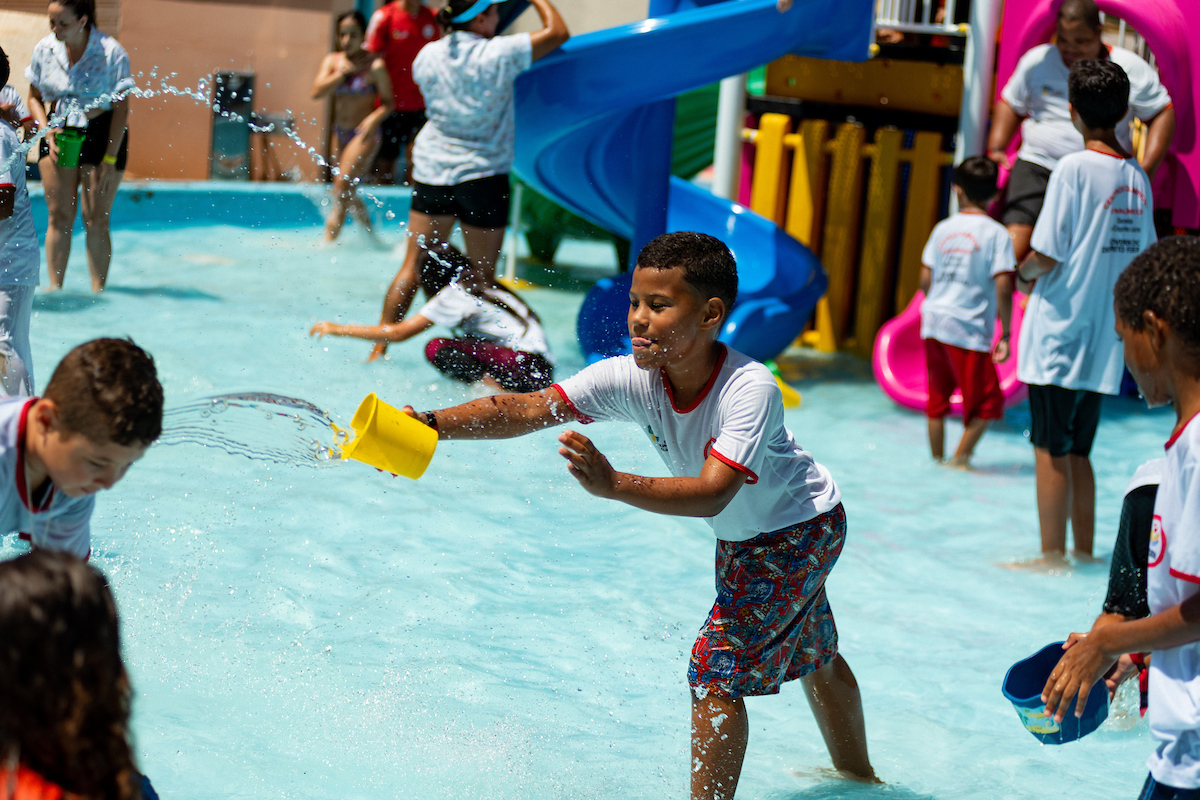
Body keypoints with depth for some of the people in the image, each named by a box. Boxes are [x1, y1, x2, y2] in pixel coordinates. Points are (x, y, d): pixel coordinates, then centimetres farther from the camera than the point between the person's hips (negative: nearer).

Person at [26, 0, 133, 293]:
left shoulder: (111, 53, -13)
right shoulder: (44, 50, -2)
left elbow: (121, 108, -9)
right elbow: (35, 97, 11)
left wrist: (110, 159, -12)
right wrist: (47, 132, -7)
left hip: (101, 133, -3)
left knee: (95, 219, -4)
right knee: (59, 215, -1)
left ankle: (98, 291, 3)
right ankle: (55, 287, 3)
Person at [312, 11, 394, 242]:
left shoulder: (375, 65, -11)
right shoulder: (332, 60, 3)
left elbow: (387, 102, -6)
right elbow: (317, 92, -10)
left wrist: (374, 118, -23)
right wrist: (343, 72, -15)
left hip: (364, 134, -7)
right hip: (341, 133, 7)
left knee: (343, 186, -15)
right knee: (349, 193, 15)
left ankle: (329, 242, -12)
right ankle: (371, 238, 32)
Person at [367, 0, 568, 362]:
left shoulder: (427, 55, 1)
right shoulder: (498, 54, -14)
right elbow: (558, 32, -8)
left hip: (432, 168, 4)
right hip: (481, 172, -4)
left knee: (413, 266, 8)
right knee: (482, 275, 6)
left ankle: (379, 348, 7)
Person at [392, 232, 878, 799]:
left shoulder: (750, 389, -37)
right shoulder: (632, 378, -22)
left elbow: (712, 494, -47)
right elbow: (525, 408, -31)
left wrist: (614, 485, -60)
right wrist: (433, 425, -45)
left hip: (801, 531, -7)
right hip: (741, 537, 7)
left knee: (716, 669, -17)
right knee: (813, 658, 27)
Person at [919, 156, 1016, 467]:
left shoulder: (943, 228, 7)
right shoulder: (996, 233, -6)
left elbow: (925, 280, 7)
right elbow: (1003, 287, -13)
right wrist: (1005, 334, -7)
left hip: (933, 323, 5)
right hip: (969, 329, -5)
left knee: (937, 400, 15)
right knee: (987, 403, 7)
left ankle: (937, 460, 21)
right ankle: (960, 458, 2)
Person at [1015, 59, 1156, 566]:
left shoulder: (1074, 169, -12)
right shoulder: (1138, 178, 7)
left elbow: (1048, 257, -16)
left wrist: (1023, 271, 4)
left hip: (1059, 334, -6)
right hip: (1104, 342, 6)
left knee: (1051, 451, -1)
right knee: (1078, 453, 15)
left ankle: (1052, 557, 2)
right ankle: (1084, 553, 18)